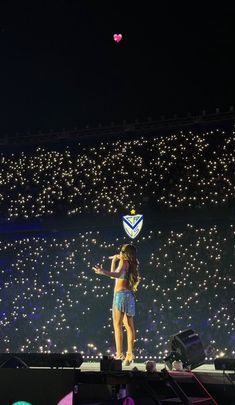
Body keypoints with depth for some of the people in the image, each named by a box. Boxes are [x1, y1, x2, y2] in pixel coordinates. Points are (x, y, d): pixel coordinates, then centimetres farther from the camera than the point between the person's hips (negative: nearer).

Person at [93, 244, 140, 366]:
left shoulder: (124, 261, -4)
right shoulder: (131, 265, 19)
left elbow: (118, 274, -25)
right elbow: (114, 275, 27)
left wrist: (103, 272, -36)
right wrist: (114, 261, 32)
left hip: (121, 294, -9)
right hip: (129, 296, 9)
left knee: (117, 324, -9)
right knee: (129, 325, 7)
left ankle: (119, 354, -14)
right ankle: (130, 354, 7)